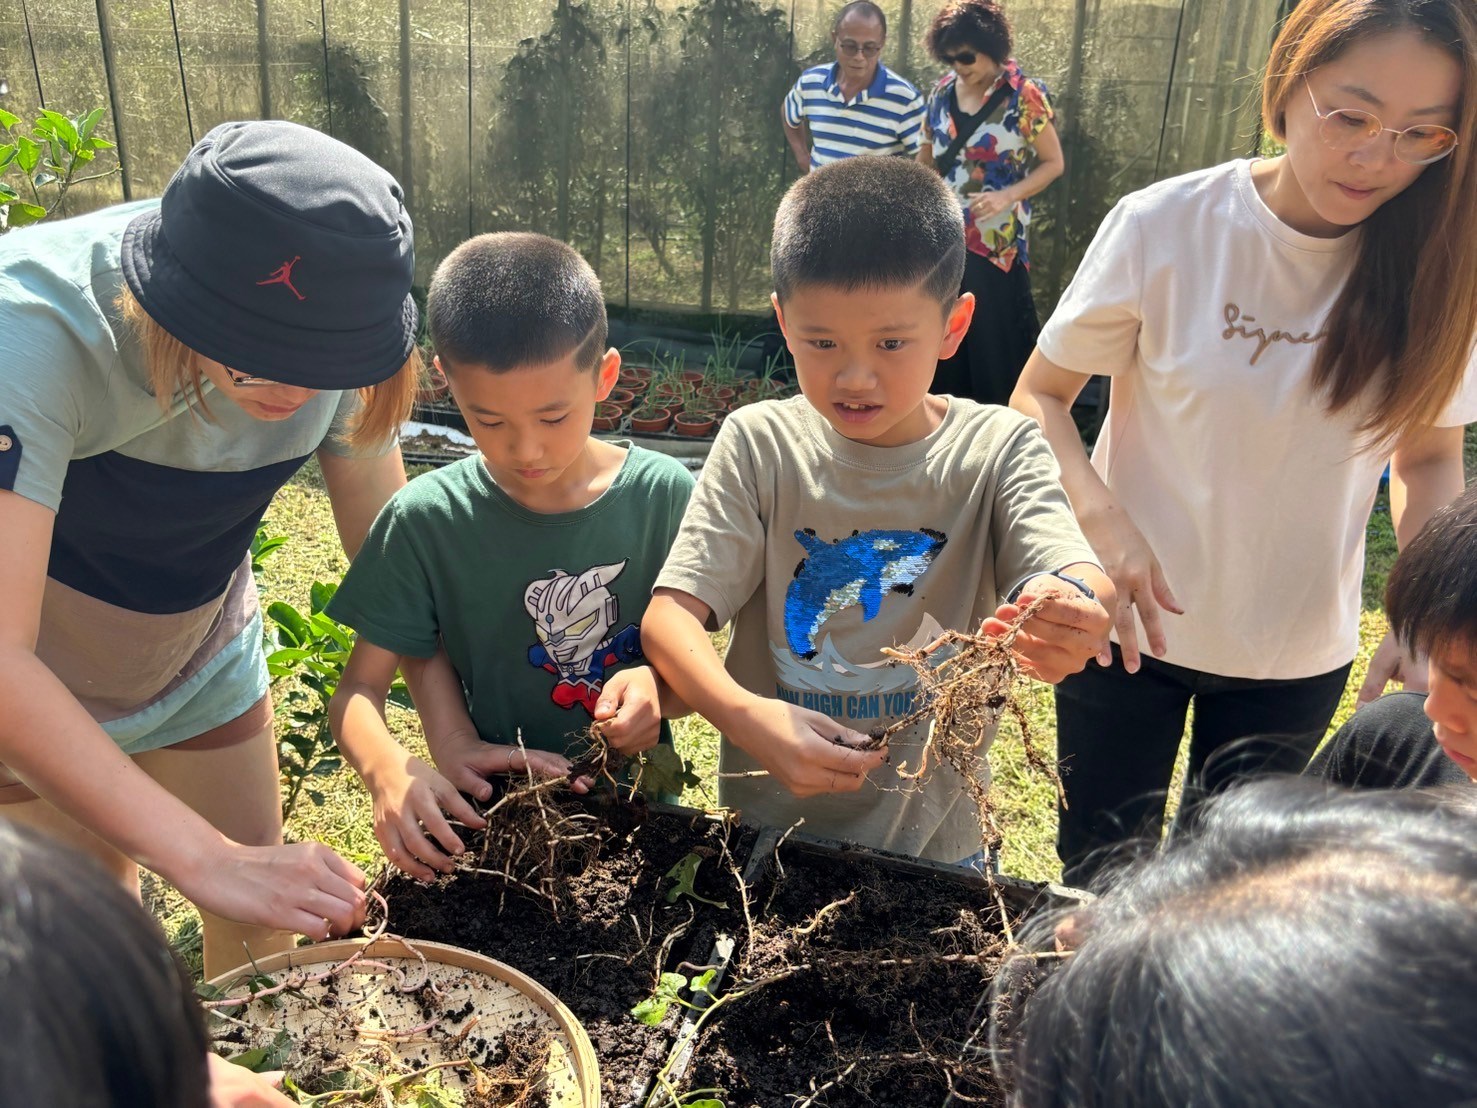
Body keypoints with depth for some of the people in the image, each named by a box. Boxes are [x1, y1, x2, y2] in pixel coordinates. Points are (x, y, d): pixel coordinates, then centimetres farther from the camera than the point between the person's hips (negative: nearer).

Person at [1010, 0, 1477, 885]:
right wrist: (1104, 523, -27)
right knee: (1101, 871, 15)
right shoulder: (1166, 226, -18)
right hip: (1134, 621, -2)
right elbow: (1039, 397, -9)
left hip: (1301, 655, 2)